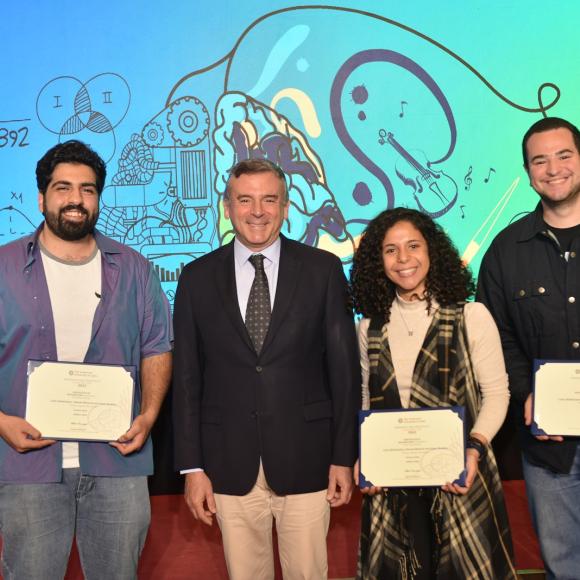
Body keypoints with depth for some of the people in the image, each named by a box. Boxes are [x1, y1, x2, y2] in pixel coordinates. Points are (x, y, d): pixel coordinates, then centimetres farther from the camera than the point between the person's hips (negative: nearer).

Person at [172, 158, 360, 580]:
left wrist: (344, 457, -2)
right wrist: (192, 466, 1)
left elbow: (345, 368, 0)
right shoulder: (198, 278, 3)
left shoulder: (323, 270, -1)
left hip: (305, 460, -1)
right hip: (230, 465, 1)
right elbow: (187, 378, 3)